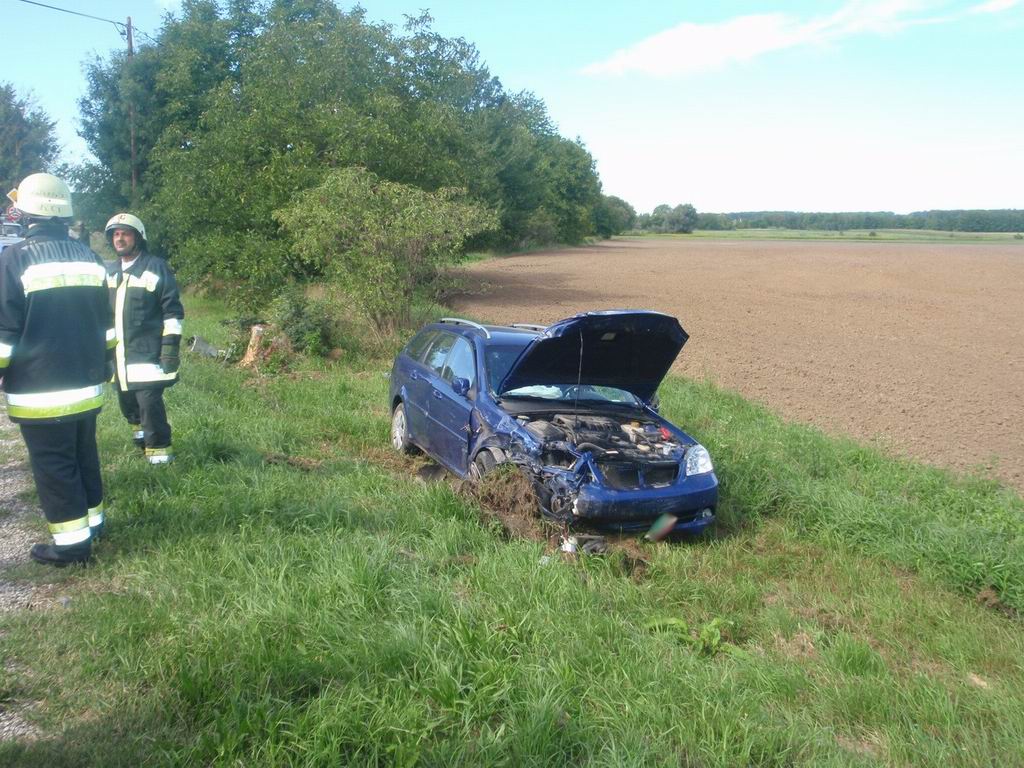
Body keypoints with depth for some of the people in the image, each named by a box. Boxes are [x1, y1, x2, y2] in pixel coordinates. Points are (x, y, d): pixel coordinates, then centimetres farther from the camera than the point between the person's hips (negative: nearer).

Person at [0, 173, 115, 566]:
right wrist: (106, 362, 25)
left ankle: (72, 542, 6)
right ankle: (91, 521, 28)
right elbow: (106, 322, 15)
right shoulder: (89, 258, 7)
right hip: (86, 383, 6)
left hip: (40, 390, -6)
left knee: (52, 465, 2)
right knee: (84, 455, 18)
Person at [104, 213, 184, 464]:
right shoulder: (108, 272, 14)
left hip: (147, 352, -7)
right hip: (117, 355, 7)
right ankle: (141, 435, 37)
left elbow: (173, 311, -8)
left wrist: (171, 346, -14)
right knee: (126, 400, 16)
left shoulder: (156, 268, -5)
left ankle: (159, 452, 0)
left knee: (149, 402, -10)